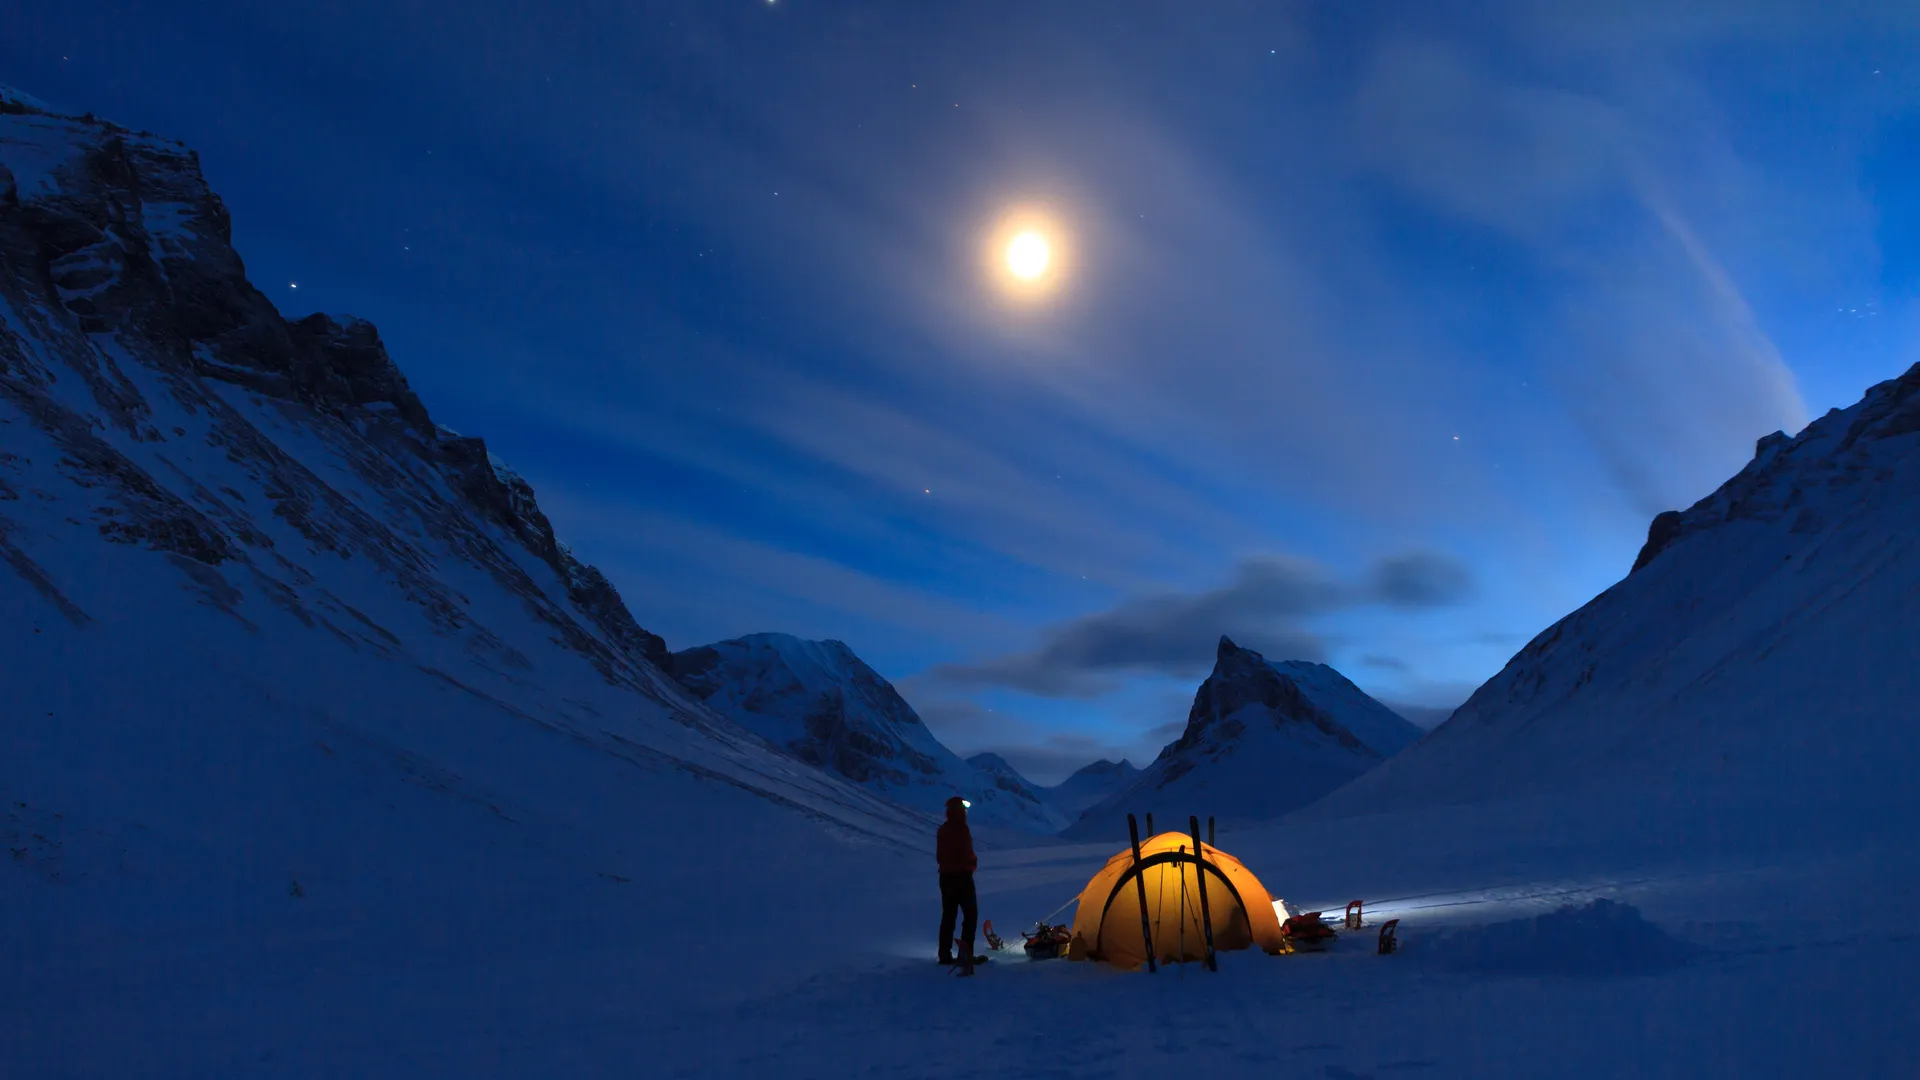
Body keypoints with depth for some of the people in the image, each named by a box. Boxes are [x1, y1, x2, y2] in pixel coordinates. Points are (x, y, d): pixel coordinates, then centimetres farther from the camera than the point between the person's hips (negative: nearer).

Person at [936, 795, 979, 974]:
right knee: (970, 914, -1)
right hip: (962, 876, -8)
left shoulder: (942, 830, 8)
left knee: (948, 916, 12)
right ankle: (965, 954, -8)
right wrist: (973, 862, 2)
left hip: (946, 876, 8)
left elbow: (939, 855, 13)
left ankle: (945, 954, 12)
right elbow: (967, 854, -18)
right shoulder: (962, 829, -16)